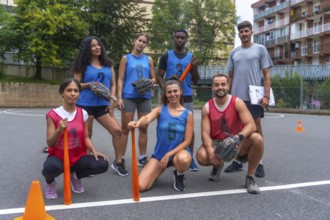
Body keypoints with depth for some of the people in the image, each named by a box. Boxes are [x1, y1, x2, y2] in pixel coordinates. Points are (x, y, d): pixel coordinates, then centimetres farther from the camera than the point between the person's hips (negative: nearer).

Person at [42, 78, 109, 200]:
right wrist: (59, 130, -32)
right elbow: (50, 144, -13)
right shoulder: (53, 114, -12)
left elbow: (85, 137, 5)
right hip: (58, 156, -3)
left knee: (102, 164, -21)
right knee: (51, 167, -39)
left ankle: (75, 175, 11)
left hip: (78, 157, 4)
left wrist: (94, 150, -13)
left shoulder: (83, 113, 0)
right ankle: (50, 182, 3)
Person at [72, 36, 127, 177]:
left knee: (117, 130, -8)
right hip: (85, 105, -3)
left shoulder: (108, 64, 12)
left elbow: (113, 84, 12)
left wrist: (112, 100, -2)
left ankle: (118, 162, 7)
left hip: (103, 105, 3)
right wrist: (89, 84, -17)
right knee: (86, 135, 4)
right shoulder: (83, 65, 2)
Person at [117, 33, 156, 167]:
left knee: (143, 128, 7)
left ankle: (142, 157, 17)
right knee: (125, 129, -1)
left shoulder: (149, 60, 12)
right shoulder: (126, 58, 5)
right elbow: (120, 79, 0)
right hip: (129, 96, -3)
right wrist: (119, 97, -9)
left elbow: (153, 78, 14)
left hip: (145, 97, 3)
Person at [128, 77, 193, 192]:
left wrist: (169, 155, -17)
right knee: (141, 186, -14)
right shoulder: (160, 110, -3)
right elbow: (147, 118, -26)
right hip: (159, 154, 1)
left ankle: (179, 176, -2)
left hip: (179, 151, -1)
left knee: (183, 159, -41)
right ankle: (160, 169, 19)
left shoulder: (188, 114, -4)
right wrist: (137, 123, -50)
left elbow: (187, 141, -7)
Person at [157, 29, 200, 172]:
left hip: (187, 98, 1)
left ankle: (190, 159, 7)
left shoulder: (191, 57, 9)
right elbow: (159, 76, 2)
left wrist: (195, 67, -11)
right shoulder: (166, 56, 4)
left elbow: (196, 81, 7)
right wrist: (165, 89, -15)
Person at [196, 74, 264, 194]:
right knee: (201, 156, -30)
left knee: (257, 139, -31)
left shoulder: (237, 103, -12)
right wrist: (210, 149, -32)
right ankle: (217, 165, 11)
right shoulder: (207, 108, -6)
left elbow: (251, 125, -22)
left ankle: (249, 177, -9)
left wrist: (238, 137, -43)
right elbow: (205, 133, -11)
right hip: (217, 143, 1)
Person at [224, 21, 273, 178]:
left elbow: (267, 74, 0)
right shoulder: (234, 53, 14)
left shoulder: (260, 49, 4)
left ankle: (259, 163, 9)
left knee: (256, 127, 0)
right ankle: (237, 160, 18)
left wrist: (266, 95, -9)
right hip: (236, 96, 4)